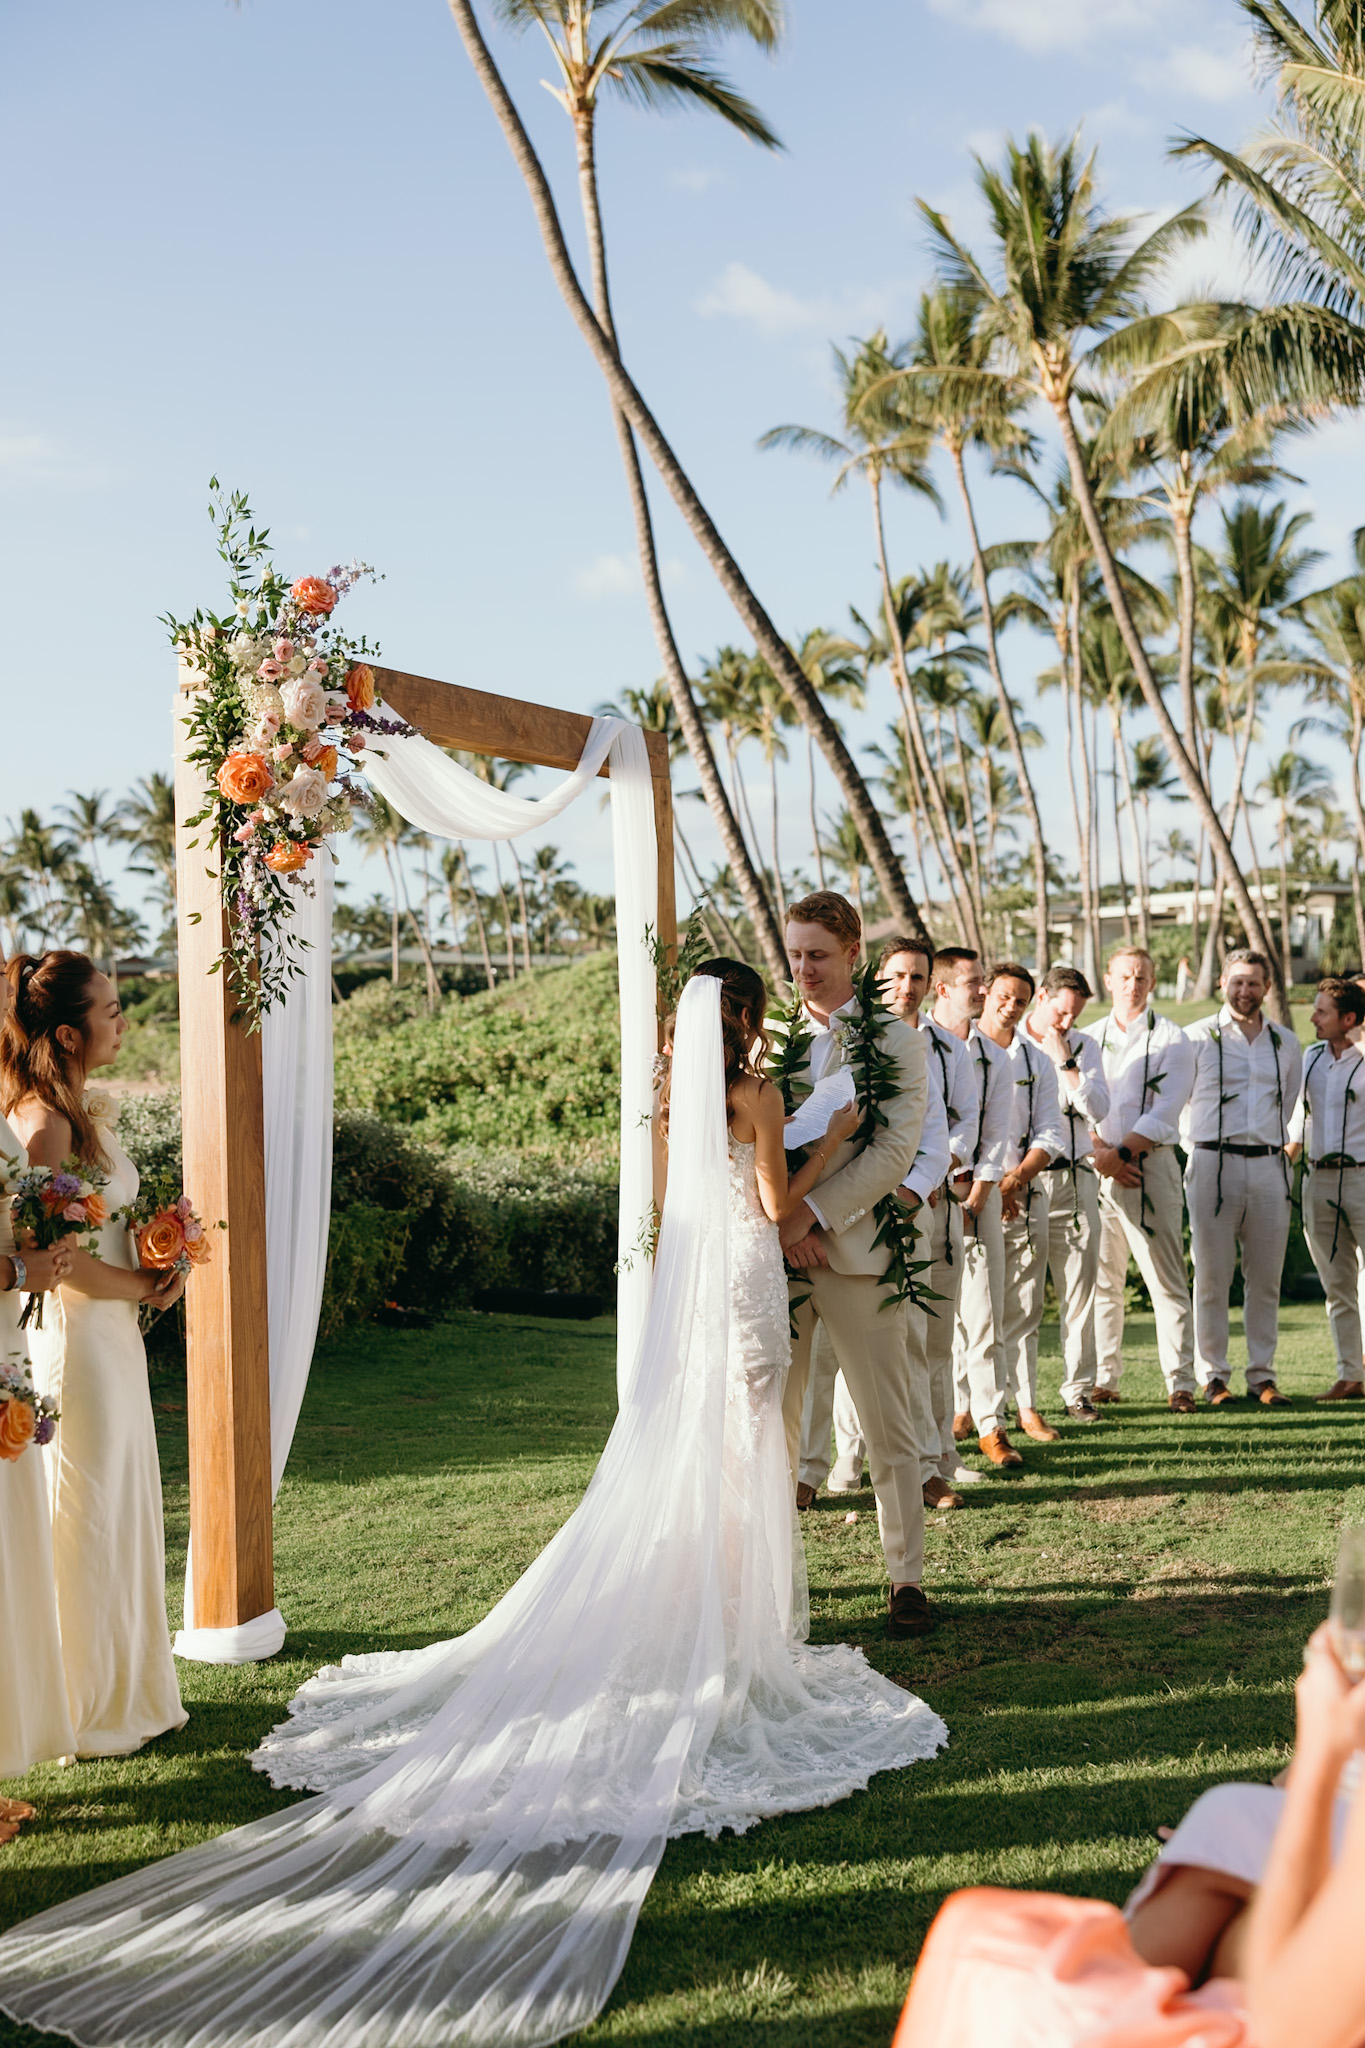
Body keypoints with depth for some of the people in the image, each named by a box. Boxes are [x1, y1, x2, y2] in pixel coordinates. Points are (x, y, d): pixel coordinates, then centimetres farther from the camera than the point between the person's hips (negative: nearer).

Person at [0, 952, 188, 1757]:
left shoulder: (81, 1112, 9)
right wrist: (139, 1286, -11)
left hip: (113, 1336, 10)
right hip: (77, 1339, -10)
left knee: (124, 1510, 18)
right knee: (86, 1519, 3)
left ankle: (127, 1687, 32)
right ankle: (83, 1710, 18)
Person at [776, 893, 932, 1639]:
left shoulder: (893, 1039, 1)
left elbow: (896, 1148, -9)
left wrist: (813, 1212, -16)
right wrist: (779, 1225, -8)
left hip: (855, 1249, -3)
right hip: (776, 1248, 3)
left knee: (889, 1430, 3)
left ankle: (906, 1578, 14)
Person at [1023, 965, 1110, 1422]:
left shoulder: (1083, 1047, 13)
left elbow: (1098, 1109, 1)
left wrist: (1064, 1061, -6)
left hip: (1074, 1179, 3)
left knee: (1079, 1288, 2)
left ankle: (1078, 1390, 11)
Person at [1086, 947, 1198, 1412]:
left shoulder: (1171, 1039, 5)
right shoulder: (1088, 1037, 15)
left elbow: (1165, 1111, -5)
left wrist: (1121, 1151, -11)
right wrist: (1102, 1156, -8)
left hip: (1151, 1164, -3)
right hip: (1097, 1167, 3)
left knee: (1167, 1280, -5)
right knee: (1100, 1280, 4)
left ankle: (1180, 1384, -1)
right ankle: (1103, 1380, 11)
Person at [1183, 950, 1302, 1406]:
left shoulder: (1286, 1044, 12)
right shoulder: (1197, 1038, 2)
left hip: (1269, 1167, 3)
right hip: (1214, 1165, -3)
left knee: (1266, 1279, 4)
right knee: (1212, 1278, -2)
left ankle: (1262, 1376, 12)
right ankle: (1213, 1377, 6)